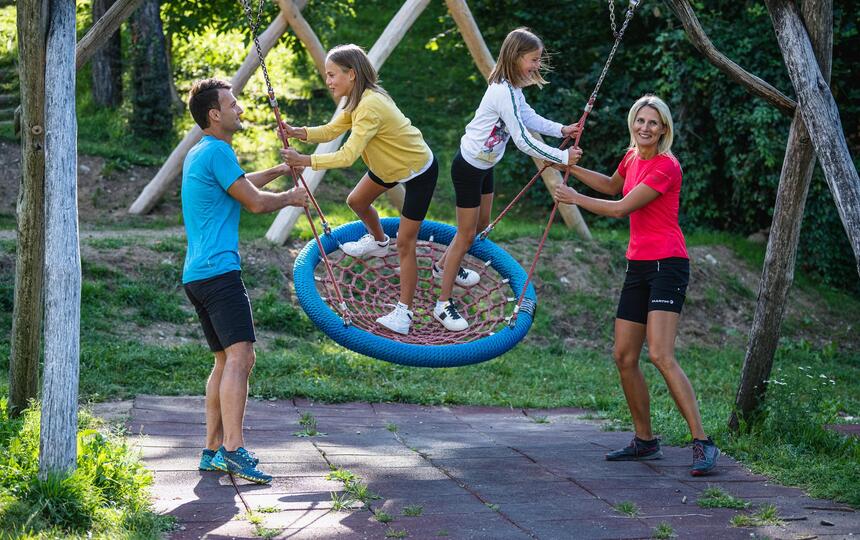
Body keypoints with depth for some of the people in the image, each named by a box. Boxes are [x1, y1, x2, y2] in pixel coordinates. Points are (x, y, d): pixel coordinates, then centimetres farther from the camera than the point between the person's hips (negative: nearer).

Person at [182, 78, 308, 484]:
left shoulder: (200, 154, 21)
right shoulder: (217, 151, -10)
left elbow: (239, 184, 39)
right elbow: (255, 202, -9)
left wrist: (278, 171, 37)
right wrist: (290, 198, 8)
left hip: (197, 275, 11)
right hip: (219, 270, -11)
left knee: (226, 360, 13)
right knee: (240, 356, -17)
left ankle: (213, 450, 13)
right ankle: (233, 449, -26)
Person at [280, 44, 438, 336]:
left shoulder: (370, 106, -34)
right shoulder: (360, 99, -4)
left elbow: (347, 156, -39)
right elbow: (332, 129, -5)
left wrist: (305, 161, -39)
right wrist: (297, 132, -20)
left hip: (419, 172, -10)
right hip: (390, 166, 10)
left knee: (405, 242, -7)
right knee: (357, 201, 24)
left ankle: (404, 312, 0)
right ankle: (378, 242, 53)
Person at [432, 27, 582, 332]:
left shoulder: (512, 88, 0)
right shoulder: (504, 93, -30)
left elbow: (529, 117, 12)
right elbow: (523, 141, -31)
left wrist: (561, 130, -3)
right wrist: (563, 158, -25)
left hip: (484, 166, 10)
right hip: (468, 167, -10)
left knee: (481, 224, 24)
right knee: (466, 234, -3)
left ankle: (444, 266, 47)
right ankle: (443, 304, 6)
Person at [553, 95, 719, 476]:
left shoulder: (666, 166, -14)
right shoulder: (632, 156, 12)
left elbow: (621, 208, -14)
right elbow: (613, 187, 35)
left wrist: (575, 199, -2)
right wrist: (572, 168, 31)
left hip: (667, 265, -8)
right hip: (637, 265, 9)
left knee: (661, 356, -20)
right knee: (624, 357, 7)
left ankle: (702, 444, -18)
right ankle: (645, 441, 21)